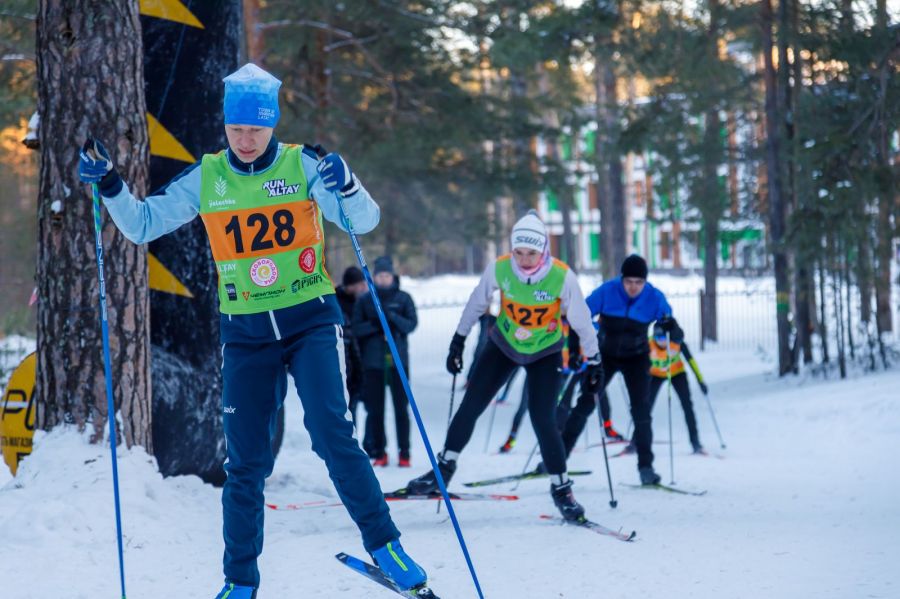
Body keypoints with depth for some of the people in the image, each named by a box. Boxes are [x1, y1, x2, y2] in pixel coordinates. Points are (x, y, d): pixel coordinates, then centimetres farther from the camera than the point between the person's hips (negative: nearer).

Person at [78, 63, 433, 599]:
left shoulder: (302, 166, -5)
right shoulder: (205, 179, 2)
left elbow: (365, 222, -12)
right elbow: (143, 224, 7)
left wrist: (345, 186, -32)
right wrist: (109, 183, -9)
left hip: (312, 320, -2)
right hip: (246, 332, 2)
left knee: (333, 436, -15)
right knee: (246, 462, 3)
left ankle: (384, 544, 0)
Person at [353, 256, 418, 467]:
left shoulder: (403, 298, 6)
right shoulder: (365, 300, 8)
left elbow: (412, 324, -2)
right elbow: (356, 328, 3)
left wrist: (392, 317, -18)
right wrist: (374, 324, -15)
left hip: (398, 359, -1)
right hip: (373, 360, 1)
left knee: (401, 407, -3)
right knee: (375, 408, 0)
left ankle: (404, 452, 1)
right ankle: (379, 452, 7)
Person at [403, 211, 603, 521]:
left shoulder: (562, 277, -27)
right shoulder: (499, 268, -21)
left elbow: (581, 319, -13)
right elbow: (477, 303, -3)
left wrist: (594, 359, -6)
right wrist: (458, 341, 3)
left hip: (545, 352, -2)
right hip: (504, 344, 2)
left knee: (543, 420, -12)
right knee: (470, 406, -2)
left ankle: (561, 489, 3)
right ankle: (444, 469, 13)